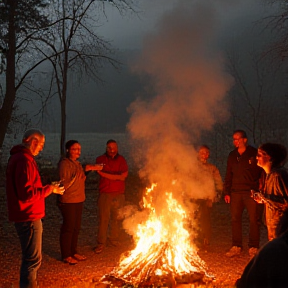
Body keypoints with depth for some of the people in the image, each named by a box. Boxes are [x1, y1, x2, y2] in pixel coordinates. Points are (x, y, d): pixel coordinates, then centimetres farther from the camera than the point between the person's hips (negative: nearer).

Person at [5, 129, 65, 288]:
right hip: (28, 218, -11)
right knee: (33, 259, -2)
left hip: (26, 216, 11)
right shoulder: (24, 160, -20)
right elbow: (27, 194, -26)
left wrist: (47, 188, 9)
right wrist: (49, 189, -14)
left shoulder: (19, 158, 14)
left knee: (31, 258, 22)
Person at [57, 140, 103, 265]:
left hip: (79, 200, 9)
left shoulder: (77, 163, 13)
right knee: (68, 228, -1)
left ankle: (73, 252, 27)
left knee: (76, 227, 14)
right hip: (68, 201, -9)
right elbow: (64, 185, -18)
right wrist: (75, 177, -29)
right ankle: (66, 256, 10)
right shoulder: (64, 163, -15)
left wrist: (87, 169, 9)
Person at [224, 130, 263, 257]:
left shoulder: (254, 153, -1)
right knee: (235, 219, 6)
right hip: (236, 192, 4)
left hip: (252, 192, -4)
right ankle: (236, 247, 15)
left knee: (254, 219, -1)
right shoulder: (232, 155, 13)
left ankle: (253, 247, 9)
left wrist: (261, 187, -9)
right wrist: (226, 192, 10)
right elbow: (228, 175, 16)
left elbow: (263, 172, 0)